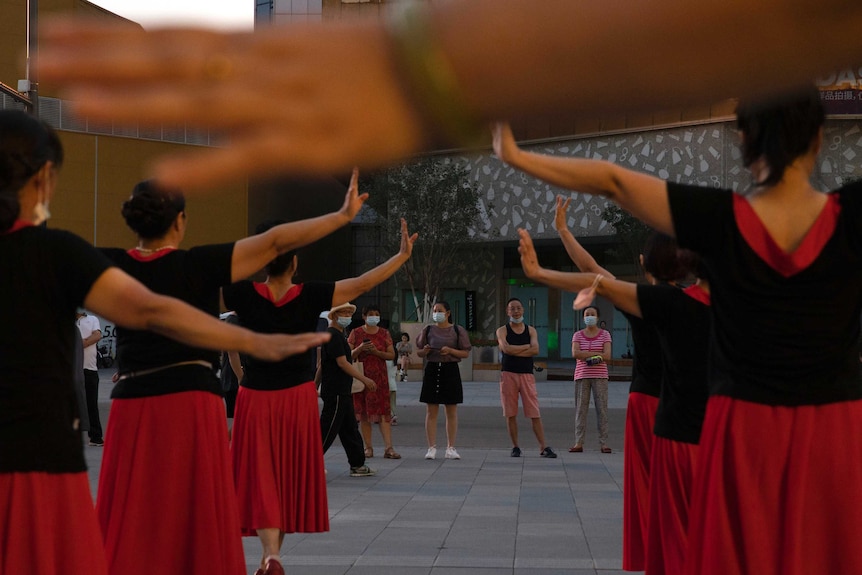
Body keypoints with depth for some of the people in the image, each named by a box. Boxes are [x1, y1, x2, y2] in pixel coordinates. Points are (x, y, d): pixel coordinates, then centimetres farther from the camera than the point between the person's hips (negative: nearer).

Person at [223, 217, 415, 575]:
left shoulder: (245, 295, -12)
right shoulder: (310, 296, -11)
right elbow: (363, 283, -7)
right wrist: (403, 254, 1)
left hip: (256, 398, -1)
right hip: (298, 398, 1)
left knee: (261, 478, 0)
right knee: (288, 478, 13)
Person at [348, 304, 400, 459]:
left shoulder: (384, 334, 8)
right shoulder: (356, 333, 5)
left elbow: (392, 355, 4)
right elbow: (349, 355, 3)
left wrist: (376, 352, -12)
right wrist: (360, 349, -15)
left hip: (379, 376, 0)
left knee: (383, 411, -7)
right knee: (363, 412, 1)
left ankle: (388, 448, -13)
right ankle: (368, 447, 7)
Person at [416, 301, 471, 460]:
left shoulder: (457, 331, 3)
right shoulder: (428, 330, 7)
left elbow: (466, 353, 1)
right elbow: (418, 351, 12)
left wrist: (451, 350, -15)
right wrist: (424, 351, -11)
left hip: (450, 370, -1)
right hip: (432, 369, 1)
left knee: (452, 412, 3)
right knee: (431, 411, 0)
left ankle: (451, 448, 10)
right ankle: (432, 447, 4)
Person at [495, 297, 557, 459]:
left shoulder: (531, 330, 10)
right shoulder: (502, 331, 5)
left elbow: (535, 350, -7)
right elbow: (506, 349, -15)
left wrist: (514, 351, -11)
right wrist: (526, 346, -7)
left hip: (527, 374, 1)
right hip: (508, 374, -1)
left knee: (535, 414, -3)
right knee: (510, 414, 1)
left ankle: (543, 448, -4)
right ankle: (515, 447, 11)